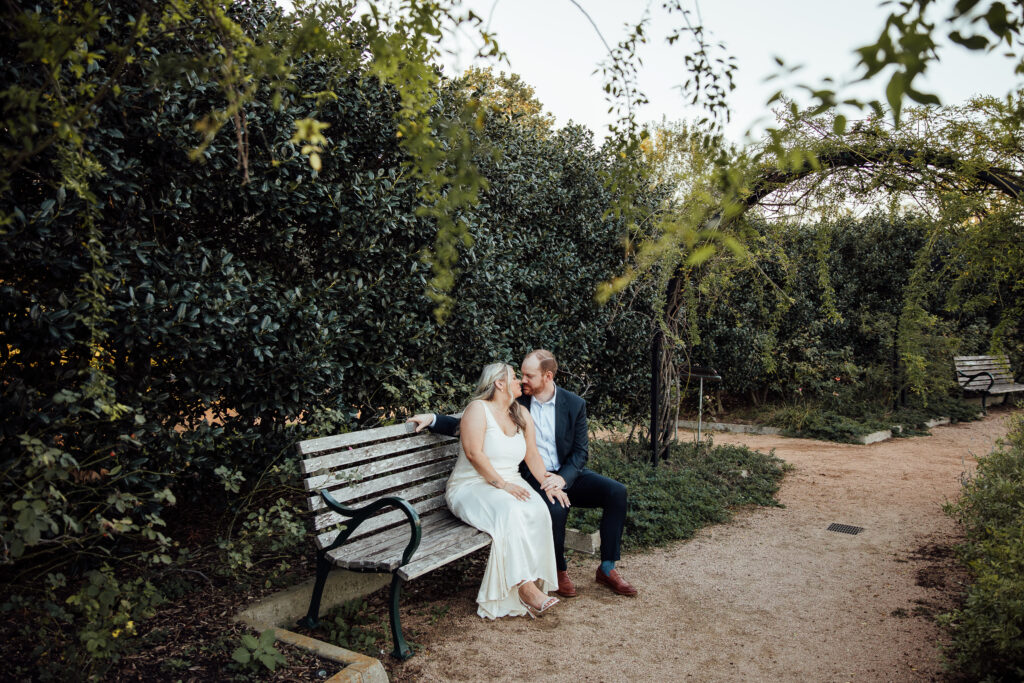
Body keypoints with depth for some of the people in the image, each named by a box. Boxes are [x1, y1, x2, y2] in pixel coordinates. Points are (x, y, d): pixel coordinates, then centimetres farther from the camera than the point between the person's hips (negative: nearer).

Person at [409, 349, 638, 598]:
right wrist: (432, 419, -10)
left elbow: (581, 451, 0)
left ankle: (607, 568, -4)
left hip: (567, 474, 3)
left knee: (616, 492, -18)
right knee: (555, 507, -34)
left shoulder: (574, 404, 1)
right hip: (533, 477, -3)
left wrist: (562, 478, -18)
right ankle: (559, 571, -6)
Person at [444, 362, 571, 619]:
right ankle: (524, 586, -29)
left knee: (538, 510, -26)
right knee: (510, 511, -35)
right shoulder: (478, 408, -7)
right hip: (471, 485, -6)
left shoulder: (521, 415, 16)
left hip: (510, 483, 6)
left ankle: (531, 582, -22)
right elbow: (473, 453, -17)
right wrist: (501, 484, -20)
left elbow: (532, 455, 14)